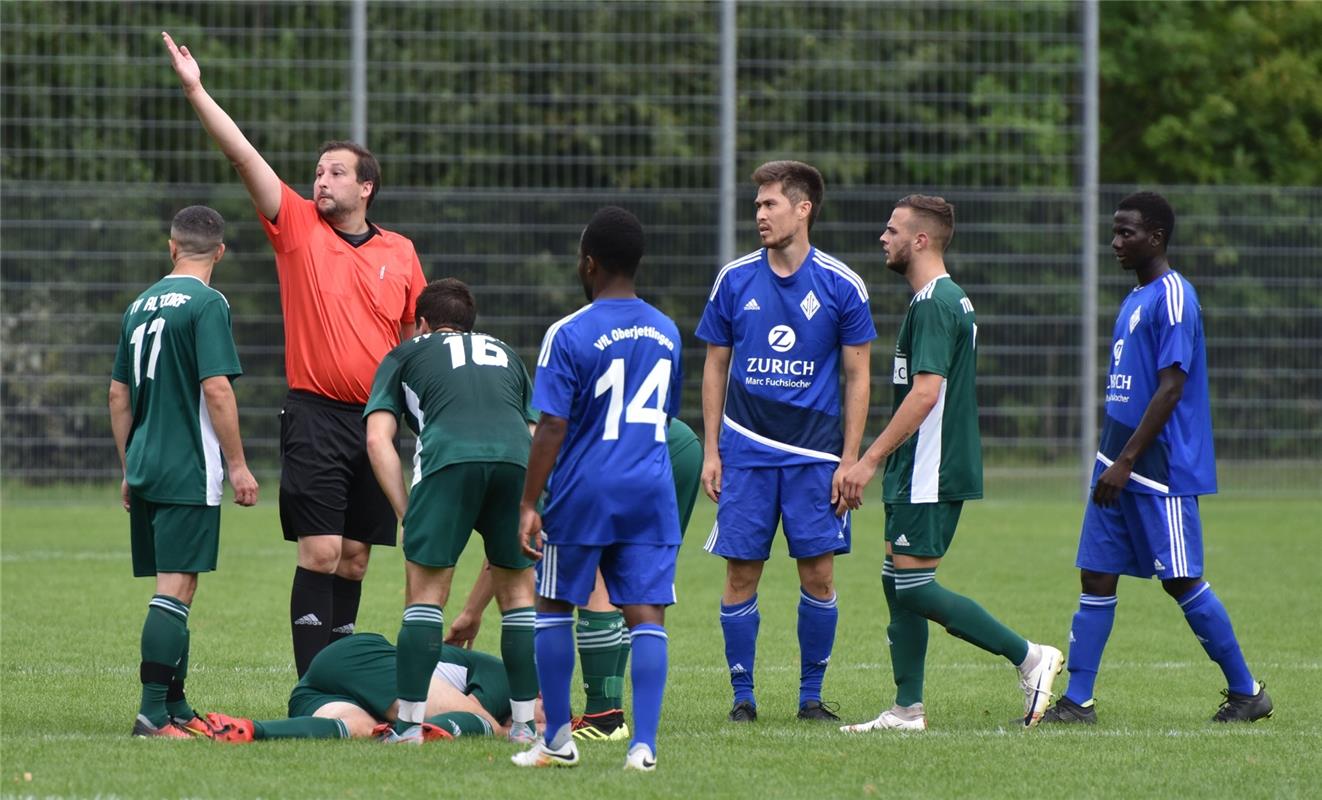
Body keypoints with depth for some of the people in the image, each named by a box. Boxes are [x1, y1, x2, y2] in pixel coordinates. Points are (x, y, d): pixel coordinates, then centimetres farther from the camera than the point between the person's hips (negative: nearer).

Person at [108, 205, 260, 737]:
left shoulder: (141, 305, 13)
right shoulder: (206, 304, -9)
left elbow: (118, 395, 16)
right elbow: (216, 389, -16)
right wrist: (238, 465, -10)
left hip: (145, 469, 7)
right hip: (190, 471, -7)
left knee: (172, 591, 14)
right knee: (176, 589, -8)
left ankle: (176, 708, 19)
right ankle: (152, 713, -14)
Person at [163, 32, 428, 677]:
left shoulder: (399, 253, 9)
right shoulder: (297, 226, 2)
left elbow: (418, 340, 17)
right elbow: (244, 156, -6)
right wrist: (196, 92, -13)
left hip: (376, 419, 3)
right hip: (316, 414, -3)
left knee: (354, 557, 7)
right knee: (319, 552, -10)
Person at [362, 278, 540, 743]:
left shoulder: (405, 355, 29)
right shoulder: (505, 355, 38)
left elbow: (378, 440, 14)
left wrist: (406, 515, 13)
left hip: (448, 459, -3)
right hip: (518, 458, 3)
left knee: (426, 593, 6)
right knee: (518, 591, 17)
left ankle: (409, 725, 1)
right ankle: (526, 723, 15)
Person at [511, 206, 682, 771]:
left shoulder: (569, 335, -9)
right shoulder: (665, 333, 9)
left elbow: (552, 429, -12)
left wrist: (529, 504, -8)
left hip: (583, 493, -4)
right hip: (651, 492, 4)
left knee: (553, 607, 12)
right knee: (646, 614, -1)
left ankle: (558, 741, 16)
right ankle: (643, 743, -12)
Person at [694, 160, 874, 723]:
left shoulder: (841, 286, -1)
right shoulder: (734, 280, 3)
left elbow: (857, 377, 3)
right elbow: (715, 367, 10)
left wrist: (850, 460, -3)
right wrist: (711, 451, 5)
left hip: (815, 455, -1)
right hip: (746, 451, 1)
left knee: (819, 574, -3)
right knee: (741, 573, -2)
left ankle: (811, 695, 10)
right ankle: (742, 696, 8)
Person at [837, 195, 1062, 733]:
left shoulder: (934, 304, -16)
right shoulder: (951, 299, 16)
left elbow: (925, 392, -24)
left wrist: (871, 458, -23)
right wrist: (881, 461, 25)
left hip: (929, 474, -10)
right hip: (922, 473, 10)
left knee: (912, 586, -9)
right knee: (897, 584, 9)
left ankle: (1028, 657, -5)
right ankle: (907, 709, 10)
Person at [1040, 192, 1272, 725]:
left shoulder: (1173, 297, -12)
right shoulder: (1135, 300, 17)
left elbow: (1171, 388, -19)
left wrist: (1125, 462, -21)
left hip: (1161, 469, -9)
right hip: (1121, 466, 9)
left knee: (1181, 580, -3)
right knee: (1096, 578, 3)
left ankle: (1246, 692, 8)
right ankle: (1077, 702, 3)